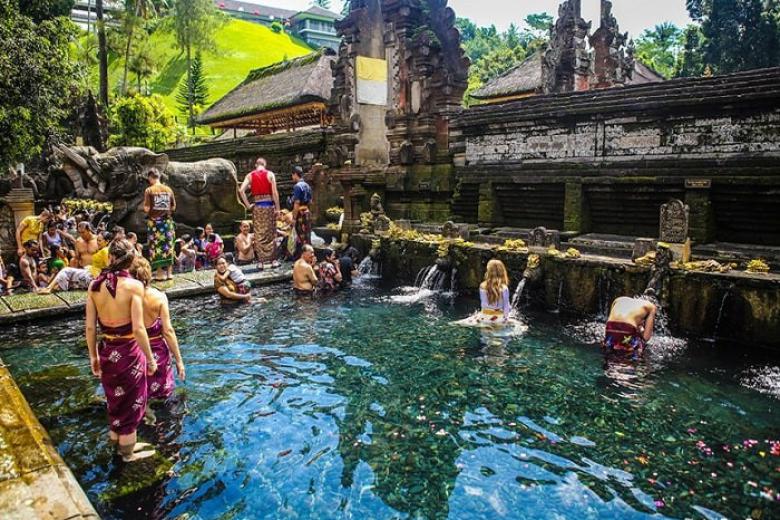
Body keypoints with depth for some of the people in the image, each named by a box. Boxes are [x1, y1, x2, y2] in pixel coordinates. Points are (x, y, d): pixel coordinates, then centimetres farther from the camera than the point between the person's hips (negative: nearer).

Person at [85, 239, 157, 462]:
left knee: (115, 399, 25)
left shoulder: (95, 285, -3)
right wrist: (150, 358, -9)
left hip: (106, 351, 5)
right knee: (131, 402, 14)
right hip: (129, 351, -5)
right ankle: (128, 452, 31)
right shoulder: (134, 285, -18)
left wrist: (93, 356, 15)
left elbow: (90, 328, 2)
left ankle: (118, 443, 45)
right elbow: (138, 329, -19)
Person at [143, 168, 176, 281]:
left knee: (156, 246, 3)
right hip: (167, 221, 3)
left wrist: (146, 210, 10)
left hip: (154, 221, -3)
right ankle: (169, 273, 11)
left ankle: (159, 274, 5)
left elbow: (146, 209, -11)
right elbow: (173, 207, 8)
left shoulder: (149, 190, -8)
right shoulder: (168, 189, 3)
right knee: (168, 246, 8)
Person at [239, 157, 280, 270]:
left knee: (258, 234, 7)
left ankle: (260, 261, 7)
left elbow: (241, 190, -7)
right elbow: (275, 192, -8)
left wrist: (248, 205, -1)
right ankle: (273, 260, 8)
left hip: (257, 206, 1)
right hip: (269, 205, -1)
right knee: (271, 233, 6)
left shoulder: (250, 175, 5)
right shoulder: (270, 174, 0)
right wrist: (277, 208, -5)